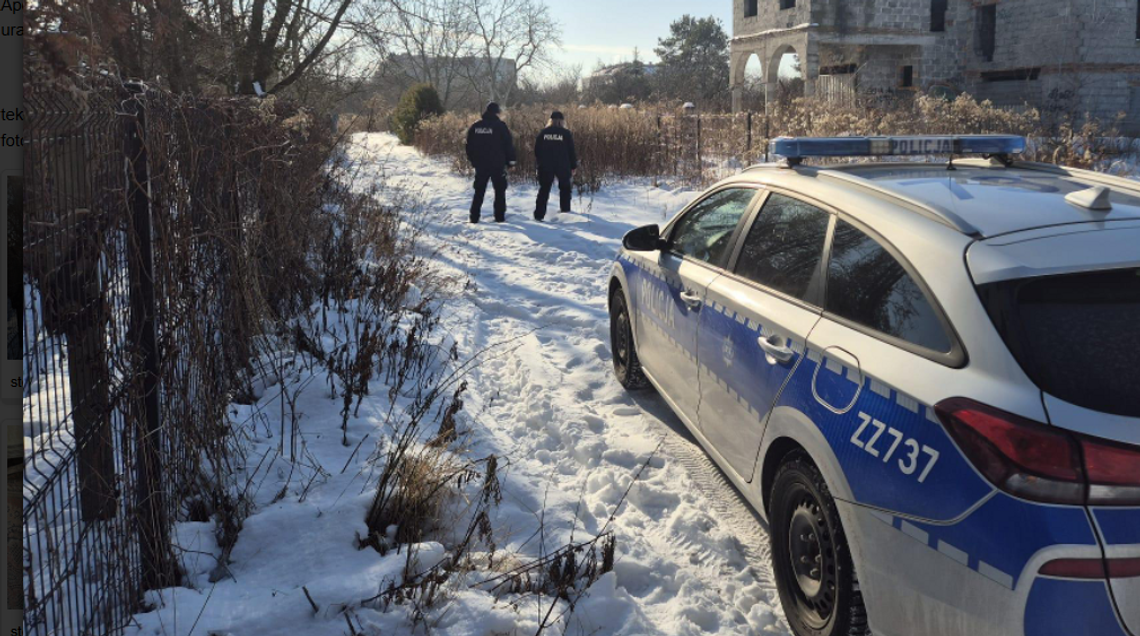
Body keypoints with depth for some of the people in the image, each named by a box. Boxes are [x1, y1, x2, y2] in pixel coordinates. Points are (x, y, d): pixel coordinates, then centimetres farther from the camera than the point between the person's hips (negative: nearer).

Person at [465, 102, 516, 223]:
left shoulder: (475, 126, 4)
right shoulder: (500, 126, -9)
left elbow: (469, 146, 9)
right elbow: (509, 145, -7)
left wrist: (473, 160, 18)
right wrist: (510, 160, 5)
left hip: (480, 164, 3)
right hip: (497, 164, -3)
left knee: (479, 191, 11)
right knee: (500, 190, 9)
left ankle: (474, 217, 7)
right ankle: (499, 216, 5)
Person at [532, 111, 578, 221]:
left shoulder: (543, 132, 2)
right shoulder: (566, 133, -4)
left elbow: (536, 150, 5)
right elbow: (571, 151, -2)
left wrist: (539, 162, 17)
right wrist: (573, 166, 6)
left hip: (545, 166, 2)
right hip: (563, 166, -1)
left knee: (544, 189, 7)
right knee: (565, 188, 18)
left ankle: (539, 215, -2)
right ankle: (565, 211, 19)